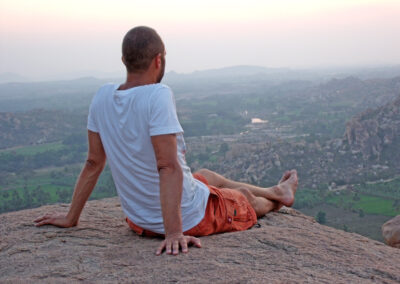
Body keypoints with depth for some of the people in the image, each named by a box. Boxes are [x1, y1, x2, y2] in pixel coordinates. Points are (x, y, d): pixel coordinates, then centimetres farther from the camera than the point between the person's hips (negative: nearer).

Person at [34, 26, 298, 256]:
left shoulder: (102, 97, -7)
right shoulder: (158, 95, -28)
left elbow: (93, 163, 0)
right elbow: (168, 167, -32)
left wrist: (71, 218, 9)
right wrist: (174, 233, -31)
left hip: (140, 220, 7)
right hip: (190, 218, -7)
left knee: (207, 175, 33)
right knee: (246, 198, 24)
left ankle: (275, 191, 57)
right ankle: (277, 198, 59)